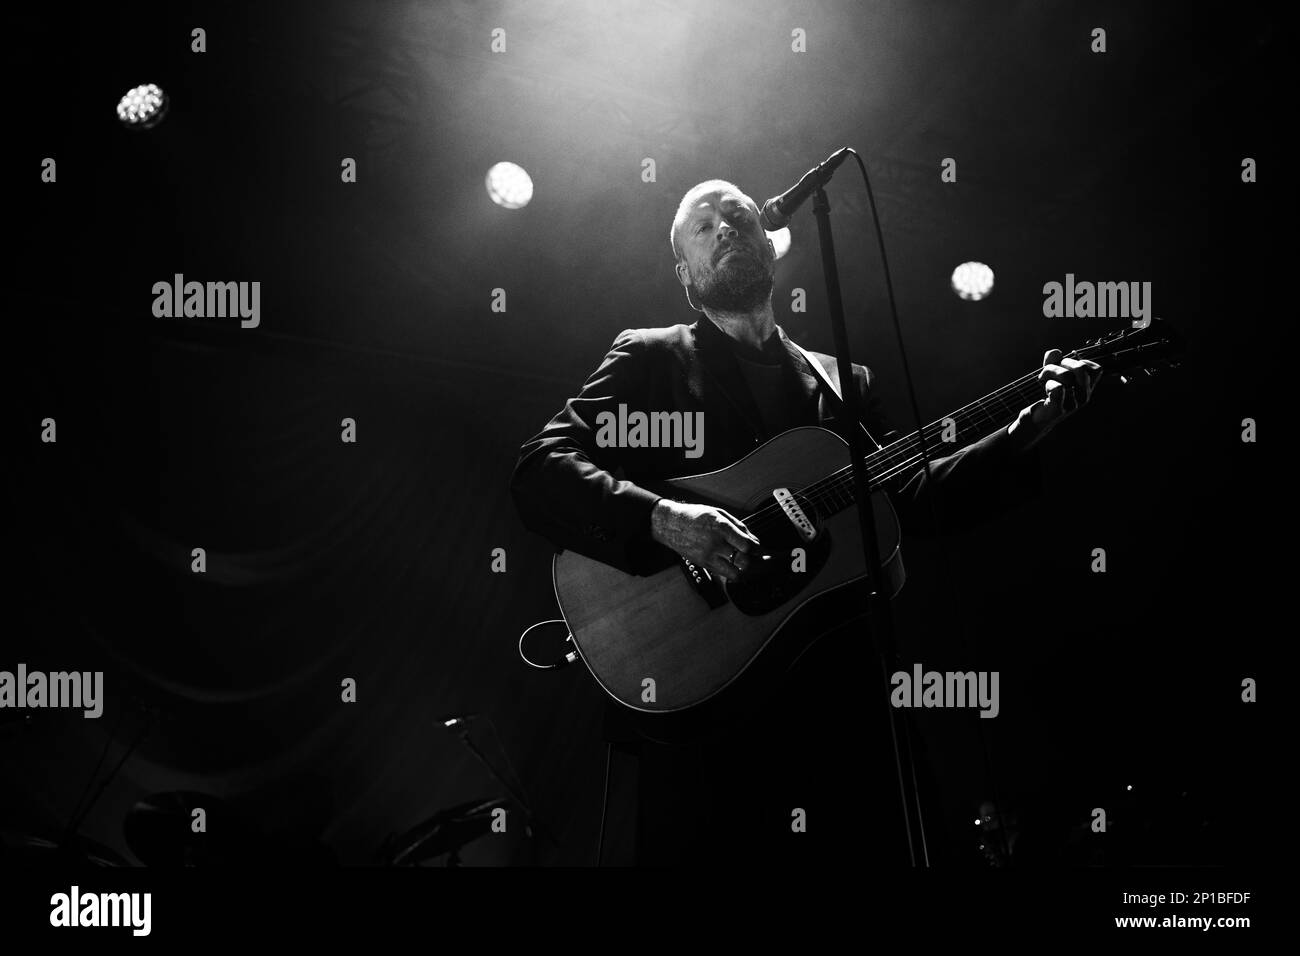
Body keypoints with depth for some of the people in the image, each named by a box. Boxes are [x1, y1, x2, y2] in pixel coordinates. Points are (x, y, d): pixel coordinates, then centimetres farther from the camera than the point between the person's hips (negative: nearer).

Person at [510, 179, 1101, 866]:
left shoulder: (846, 383, 20)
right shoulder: (650, 359, 5)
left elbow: (910, 502, 11)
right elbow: (538, 472, -8)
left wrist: (1024, 433, 0)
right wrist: (664, 519, -24)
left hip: (834, 700, 4)